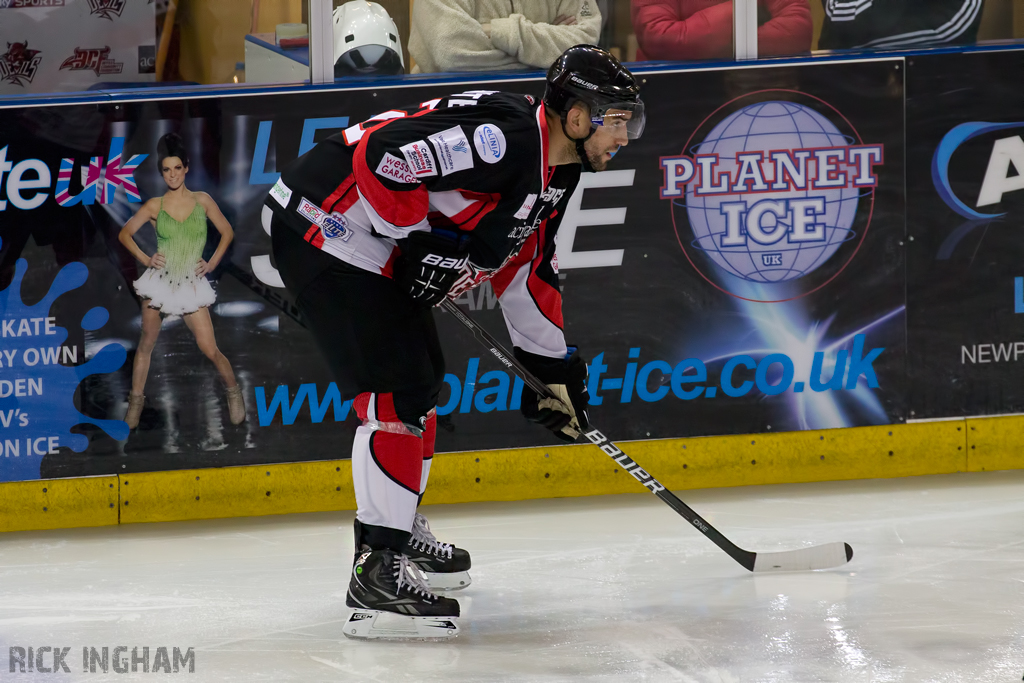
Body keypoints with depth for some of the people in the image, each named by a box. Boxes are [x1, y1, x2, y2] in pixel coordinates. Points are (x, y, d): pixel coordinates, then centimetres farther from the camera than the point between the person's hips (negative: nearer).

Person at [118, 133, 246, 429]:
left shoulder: (203, 201, 0)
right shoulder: (155, 206, -1)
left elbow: (227, 232, 11)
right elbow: (125, 233, 8)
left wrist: (212, 263, 3)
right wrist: (144, 259, -2)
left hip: (192, 283, -1)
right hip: (160, 280, 1)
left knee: (209, 349, -4)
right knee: (147, 343, 8)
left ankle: (233, 391, 19)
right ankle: (136, 400, 20)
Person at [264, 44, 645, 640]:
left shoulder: (556, 172, 10)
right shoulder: (504, 136, -23)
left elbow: (528, 266, 21)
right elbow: (384, 156, -30)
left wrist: (553, 365, 21)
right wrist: (424, 243, -20)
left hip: (381, 247, 11)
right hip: (327, 222, -11)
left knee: (422, 378, 21)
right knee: (397, 388, -14)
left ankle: (401, 528, 38)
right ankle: (377, 572, -16)